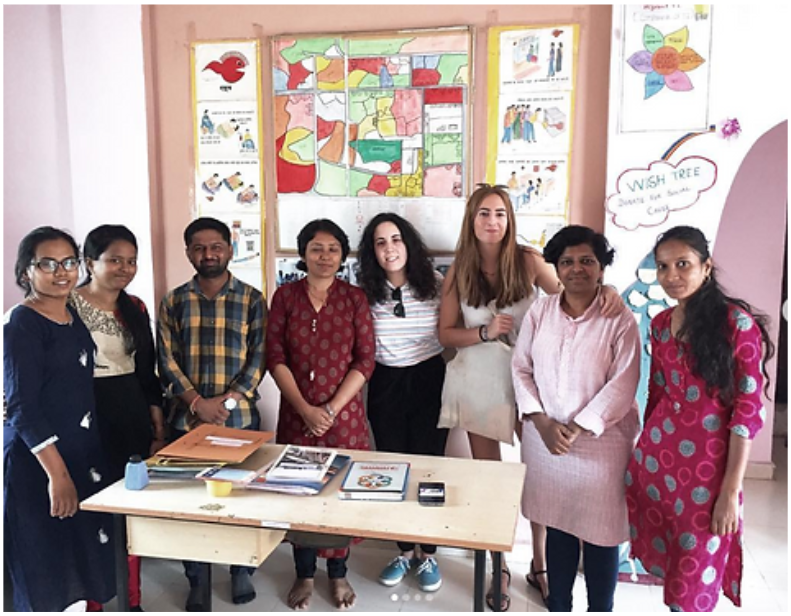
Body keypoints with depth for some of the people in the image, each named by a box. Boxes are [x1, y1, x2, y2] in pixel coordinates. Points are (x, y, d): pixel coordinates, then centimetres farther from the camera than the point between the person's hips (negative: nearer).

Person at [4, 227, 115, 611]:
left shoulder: (75, 317, 9)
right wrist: (57, 473, -21)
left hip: (84, 454, 7)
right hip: (36, 461, -7)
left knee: (87, 558, 14)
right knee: (46, 566, 4)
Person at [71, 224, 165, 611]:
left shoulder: (135, 308, 8)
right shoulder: (69, 306, -9)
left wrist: (158, 430, 11)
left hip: (133, 418, 5)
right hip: (87, 420, -5)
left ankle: (133, 600, 29)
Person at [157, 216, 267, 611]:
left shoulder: (251, 299, 1)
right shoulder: (173, 302, 5)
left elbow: (258, 357, -4)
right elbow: (167, 360, 0)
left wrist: (228, 400, -14)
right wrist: (197, 401, -12)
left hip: (240, 418, -1)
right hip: (186, 418, 1)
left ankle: (242, 569, 31)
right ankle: (195, 580, 27)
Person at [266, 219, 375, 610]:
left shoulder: (354, 298, -2)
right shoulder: (285, 296, 0)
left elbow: (364, 361, -4)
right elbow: (275, 357, -3)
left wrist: (331, 409, -11)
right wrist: (305, 409, -11)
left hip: (344, 413, -1)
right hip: (296, 413, 1)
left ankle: (338, 574, 28)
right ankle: (304, 574, 29)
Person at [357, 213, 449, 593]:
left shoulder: (435, 283, -6)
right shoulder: (364, 290, -4)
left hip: (430, 381, -1)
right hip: (385, 385, 2)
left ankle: (428, 554, 24)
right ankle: (404, 551, 29)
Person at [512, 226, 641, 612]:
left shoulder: (620, 319, -8)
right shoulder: (539, 312, 2)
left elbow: (622, 384, -12)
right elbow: (521, 368, 3)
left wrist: (578, 428, -16)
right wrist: (541, 422, -9)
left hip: (602, 443, -3)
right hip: (545, 439, 3)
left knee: (600, 532, 7)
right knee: (556, 526, 15)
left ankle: (600, 608, 28)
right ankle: (557, 605, 33)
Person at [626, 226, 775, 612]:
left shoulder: (738, 323, -12)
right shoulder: (661, 324, 5)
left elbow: (748, 411, -13)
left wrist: (730, 492, -14)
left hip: (707, 467, -5)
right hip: (655, 458, 5)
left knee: (693, 584, 9)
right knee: (665, 563, 17)